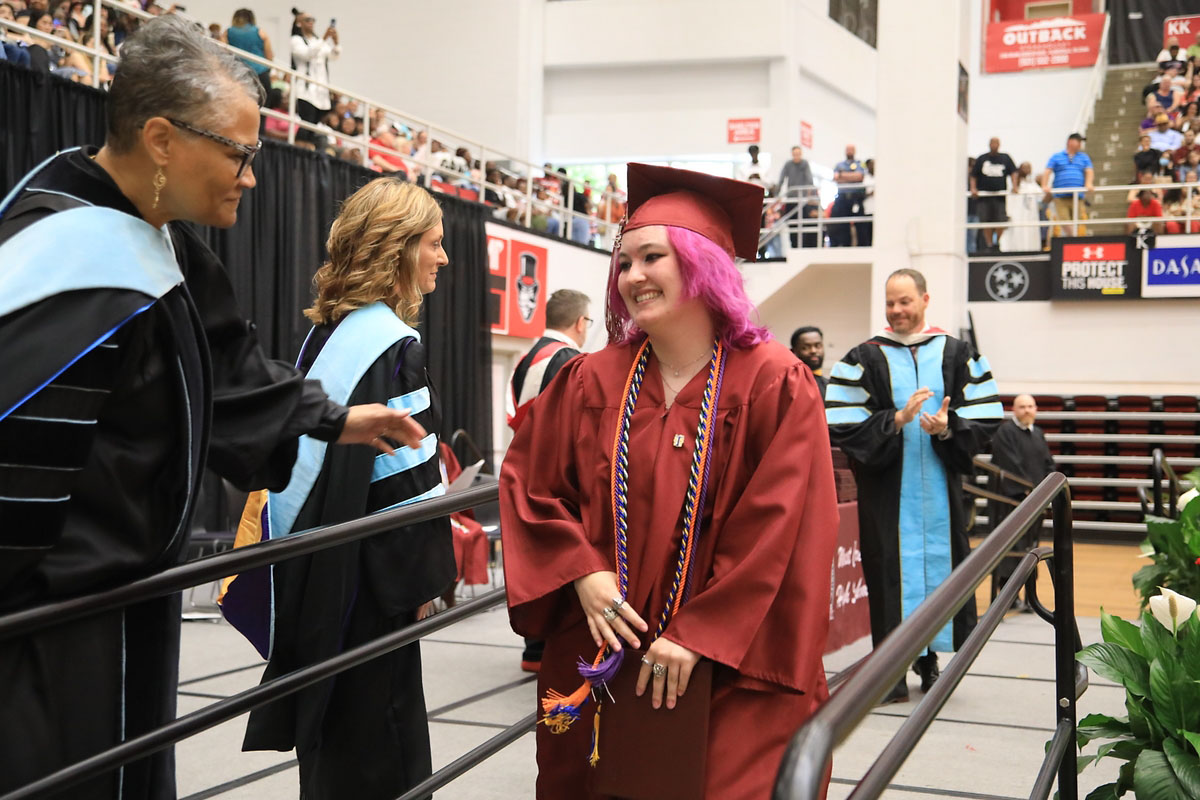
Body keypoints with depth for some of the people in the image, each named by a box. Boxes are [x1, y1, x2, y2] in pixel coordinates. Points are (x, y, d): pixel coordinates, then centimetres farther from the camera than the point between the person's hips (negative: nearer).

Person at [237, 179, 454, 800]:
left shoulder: (326, 333, 10)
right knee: (373, 750, 2)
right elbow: (409, 474, -20)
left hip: (316, 563, 8)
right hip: (369, 574, -8)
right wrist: (426, 575, -11)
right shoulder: (394, 343, -16)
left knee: (330, 737, 17)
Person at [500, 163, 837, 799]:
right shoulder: (592, 382, 2)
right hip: (600, 663, 3)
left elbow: (777, 531, -13)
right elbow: (528, 484, 7)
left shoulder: (775, 386, -9)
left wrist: (697, 636, -15)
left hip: (731, 670, -3)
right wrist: (580, 573, -8)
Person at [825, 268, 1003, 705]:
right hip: (887, 492, -2)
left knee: (938, 564, 4)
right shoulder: (865, 358, 2)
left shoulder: (957, 354, 7)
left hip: (939, 489, 2)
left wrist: (948, 428, -13)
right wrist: (897, 419, -16)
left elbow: (984, 421, 5)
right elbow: (844, 427, -6)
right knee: (891, 570, -3)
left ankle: (929, 659, 22)